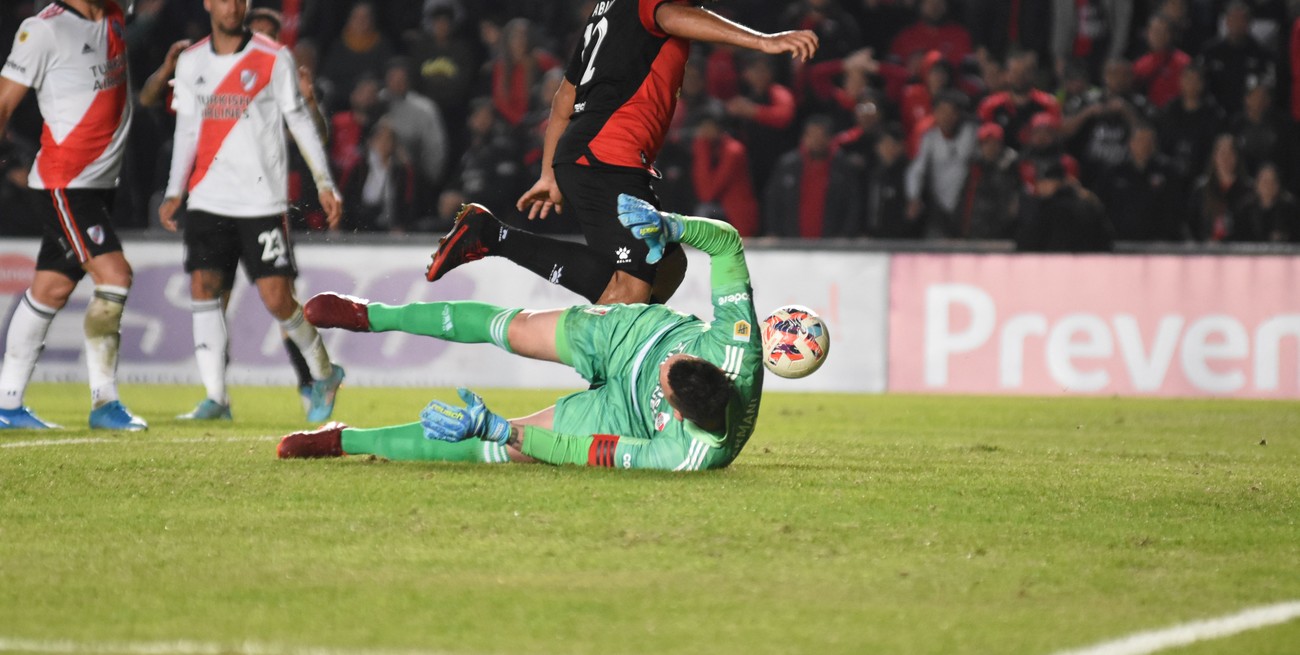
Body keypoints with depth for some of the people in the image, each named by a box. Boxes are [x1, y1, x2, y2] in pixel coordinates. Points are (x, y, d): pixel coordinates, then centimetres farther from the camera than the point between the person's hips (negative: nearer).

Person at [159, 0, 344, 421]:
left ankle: (323, 374, 16)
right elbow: (187, 130, 15)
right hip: (208, 201, 3)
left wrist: (325, 184, -3)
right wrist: (174, 193, 7)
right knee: (203, 288, -10)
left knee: (277, 298, -8)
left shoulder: (274, 59, -1)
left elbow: (301, 123, 3)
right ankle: (216, 397, -5)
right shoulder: (191, 62, 9)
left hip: (263, 201, -3)